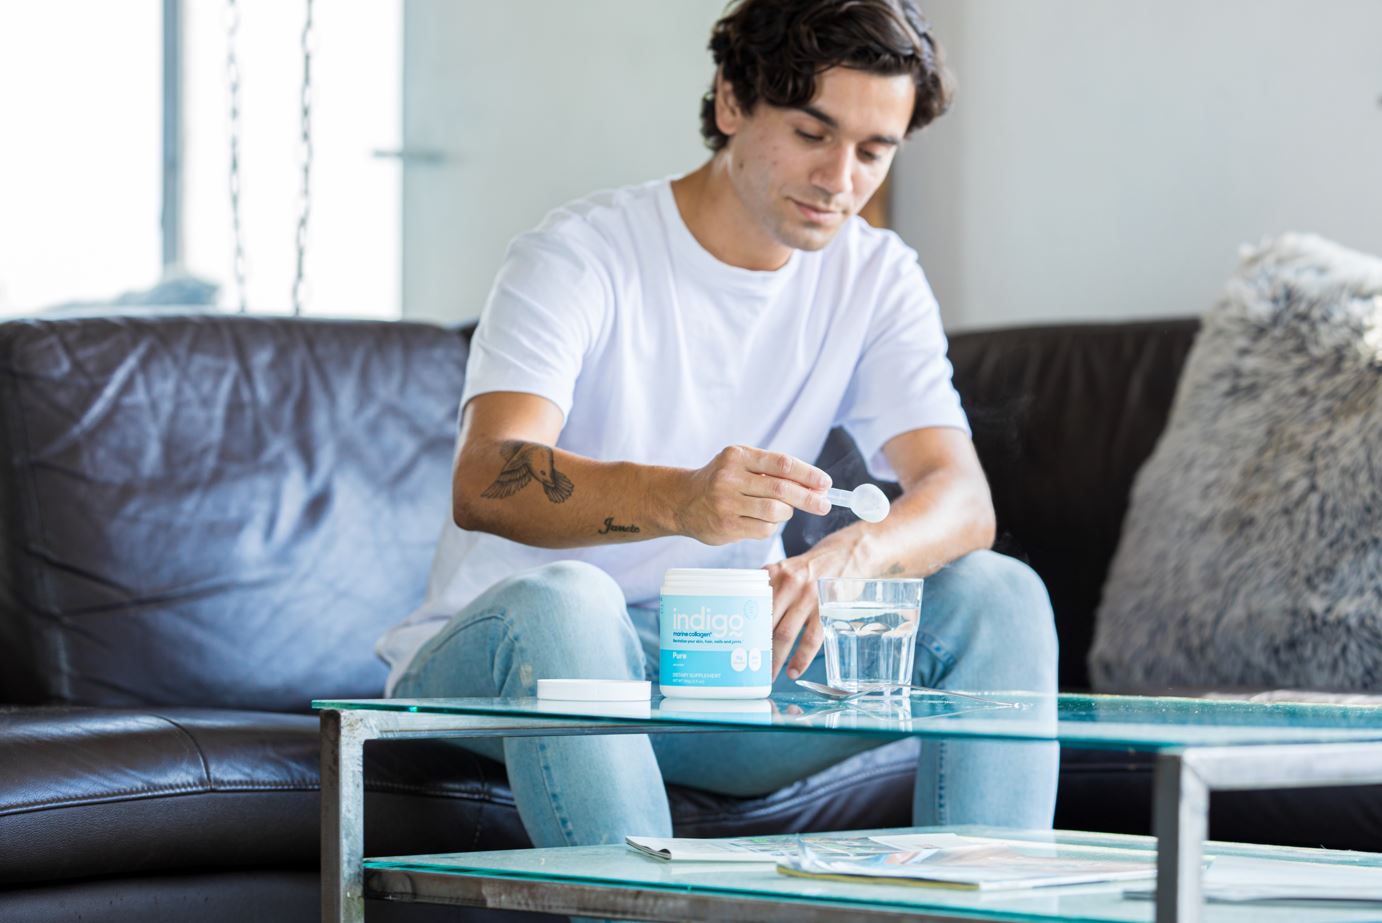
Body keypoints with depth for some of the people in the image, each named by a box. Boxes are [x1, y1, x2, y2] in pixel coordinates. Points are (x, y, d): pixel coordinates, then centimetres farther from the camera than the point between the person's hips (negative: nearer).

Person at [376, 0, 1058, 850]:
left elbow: (963, 500, -11)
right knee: (562, 597, -39)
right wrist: (680, 500, -49)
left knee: (998, 596, -15)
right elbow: (484, 484, -29)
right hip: (493, 659, -4)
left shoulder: (878, 279, 3)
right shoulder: (586, 252, -13)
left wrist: (847, 557, -35)